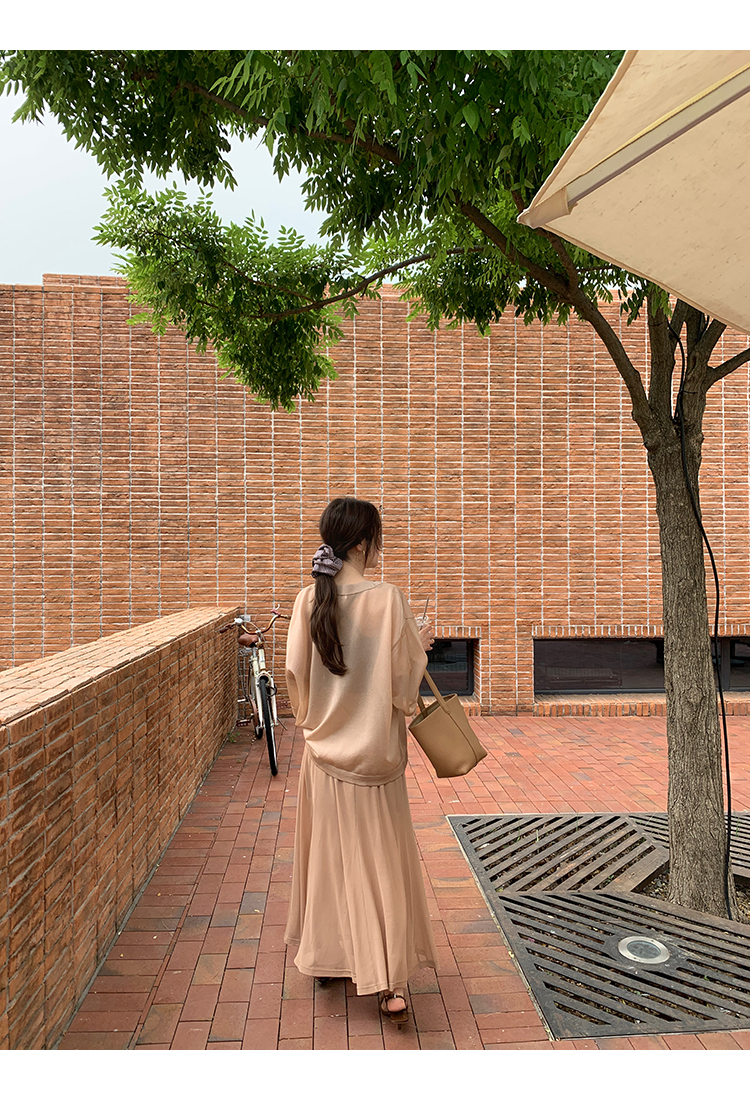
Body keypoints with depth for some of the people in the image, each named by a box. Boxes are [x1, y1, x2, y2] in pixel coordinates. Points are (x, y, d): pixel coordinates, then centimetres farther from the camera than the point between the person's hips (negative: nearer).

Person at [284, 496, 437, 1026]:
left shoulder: (309, 599, -7)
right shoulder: (388, 598, -18)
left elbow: (296, 674, -1)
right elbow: (404, 683, -14)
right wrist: (420, 644, 5)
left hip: (324, 750, 4)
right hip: (374, 754, -3)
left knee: (328, 853, 19)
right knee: (383, 861, 10)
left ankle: (326, 956, 37)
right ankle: (392, 983, 14)